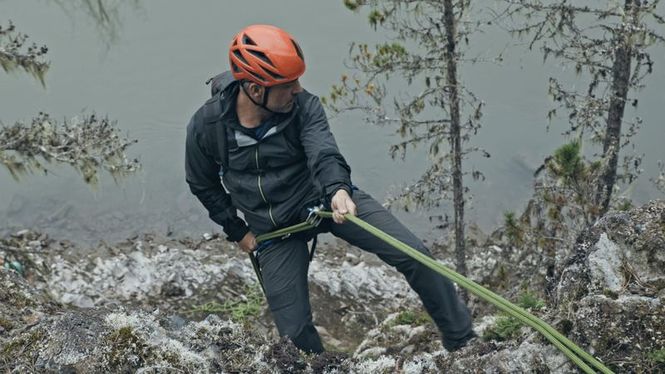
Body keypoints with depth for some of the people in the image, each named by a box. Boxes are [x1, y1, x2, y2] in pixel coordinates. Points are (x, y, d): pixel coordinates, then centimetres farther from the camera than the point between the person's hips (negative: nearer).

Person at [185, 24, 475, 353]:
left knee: (413, 254, -14)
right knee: (295, 332, -2)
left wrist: (338, 189, -56)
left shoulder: (303, 106, -18)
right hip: (273, 228, 1)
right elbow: (203, 185, 4)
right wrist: (238, 231, 6)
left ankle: (462, 340, 3)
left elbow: (323, 152, -35)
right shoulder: (205, 127, -15)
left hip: (323, 198, -1)